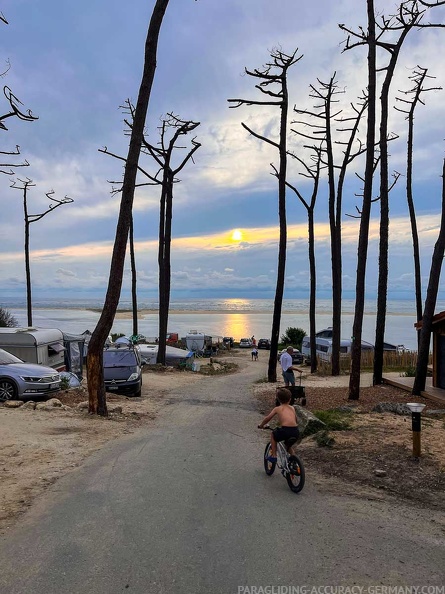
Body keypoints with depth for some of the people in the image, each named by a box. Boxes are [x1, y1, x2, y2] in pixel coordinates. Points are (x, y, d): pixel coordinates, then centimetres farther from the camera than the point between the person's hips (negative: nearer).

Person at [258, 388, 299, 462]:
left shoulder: (277, 409, 10)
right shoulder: (292, 408, 21)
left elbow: (268, 418, 11)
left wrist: (261, 425, 28)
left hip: (285, 430, -5)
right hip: (296, 432, 5)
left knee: (273, 435, 26)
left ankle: (273, 455, 21)